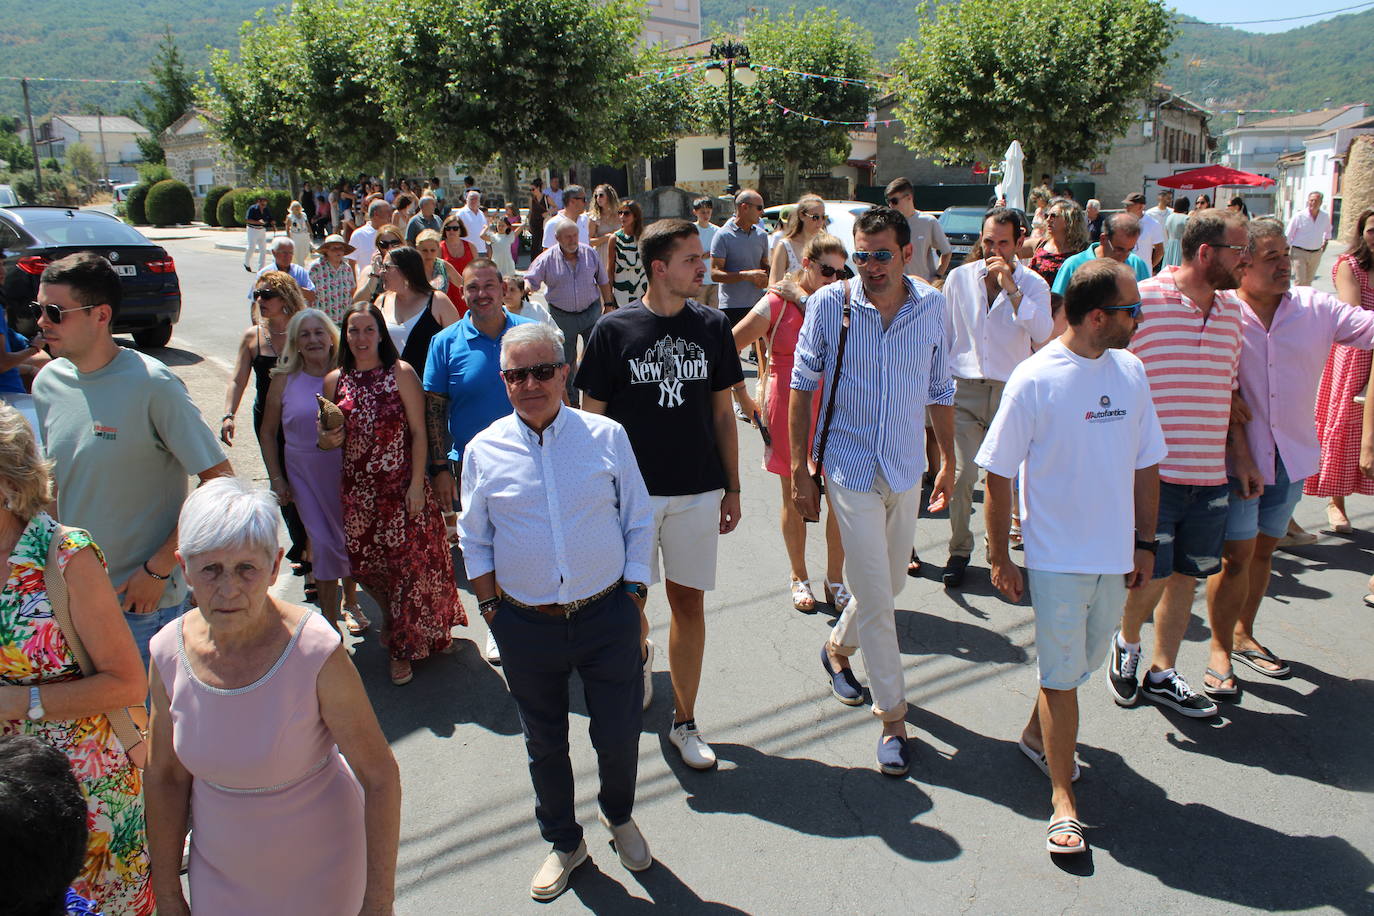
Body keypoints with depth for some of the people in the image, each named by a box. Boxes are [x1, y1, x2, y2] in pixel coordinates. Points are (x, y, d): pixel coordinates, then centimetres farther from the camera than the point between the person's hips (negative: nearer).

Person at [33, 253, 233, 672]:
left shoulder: (151, 384, -18)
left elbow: (220, 481, -17)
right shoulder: (48, 383, 1)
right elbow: (52, 480, 16)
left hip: (144, 597, -6)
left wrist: (158, 568, -17)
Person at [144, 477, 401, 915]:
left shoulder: (315, 653, -27)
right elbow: (165, 778, 0)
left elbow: (380, 777, -19)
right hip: (218, 876, 4)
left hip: (318, 878, -3)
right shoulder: (169, 652, -13)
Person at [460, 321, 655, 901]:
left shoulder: (606, 436, -3)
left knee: (619, 736, 9)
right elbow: (475, 542, 8)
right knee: (544, 745, 15)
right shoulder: (484, 450, -2)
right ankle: (564, 843, 41)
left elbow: (639, 523, 4)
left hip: (607, 618, 0)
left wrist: (635, 595, -1)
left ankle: (619, 817, 42)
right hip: (526, 626, 1)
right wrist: (491, 611, 3)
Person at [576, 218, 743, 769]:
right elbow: (593, 416, -1)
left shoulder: (711, 327, 2)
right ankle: (639, 656, 44)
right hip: (632, 490, -2)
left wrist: (732, 488, 8)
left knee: (688, 600, 7)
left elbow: (722, 413, 8)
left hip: (698, 490, 2)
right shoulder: (614, 330, -6)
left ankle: (684, 722, 22)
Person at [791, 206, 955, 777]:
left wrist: (948, 460, 14)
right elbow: (802, 387, -4)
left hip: (907, 469, 4)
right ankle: (893, 718, 11)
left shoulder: (931, 307, -1)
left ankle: (838, 647, 46)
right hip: (850, 467, -4)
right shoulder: (829, 304, -9)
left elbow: (939, 389, 10)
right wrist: (799, 471, -5)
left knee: (890, 583, 17)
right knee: (876, 598, -3)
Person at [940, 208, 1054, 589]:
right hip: (964, 388, 1)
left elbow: (1043, 334, -16)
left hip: (1011, 391, 0)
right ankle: (959, 551, 8)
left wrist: (1011, 287, -18)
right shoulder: (960, 277, 5)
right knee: (961, 474, -6)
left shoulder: (1033, 284, 1)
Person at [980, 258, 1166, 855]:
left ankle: (1037, 736, 44)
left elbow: (1146, 463, 11)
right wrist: (1000, 558, -9)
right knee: (1062, 673, 2)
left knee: (1085, 661, 19)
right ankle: (1063, 801, 14)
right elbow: (999, 474, -11)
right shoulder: (1035, 379, -15)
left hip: (1115, 554, 6)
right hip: (1058, 555, -6)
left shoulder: (1130, 370, 3)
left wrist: (1144, 542, 11)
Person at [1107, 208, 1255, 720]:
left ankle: (1162, 674, 28)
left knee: (1188, 576, 12)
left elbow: (1227, 391, 20)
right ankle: (1126, 644, 29)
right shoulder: (1142, 302, -10)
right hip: (1153, 471, -6)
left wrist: (1241, 457, 15)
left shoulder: (1230, 312, 11)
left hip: (1211, 475, 6)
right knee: (1151, 575, -2)